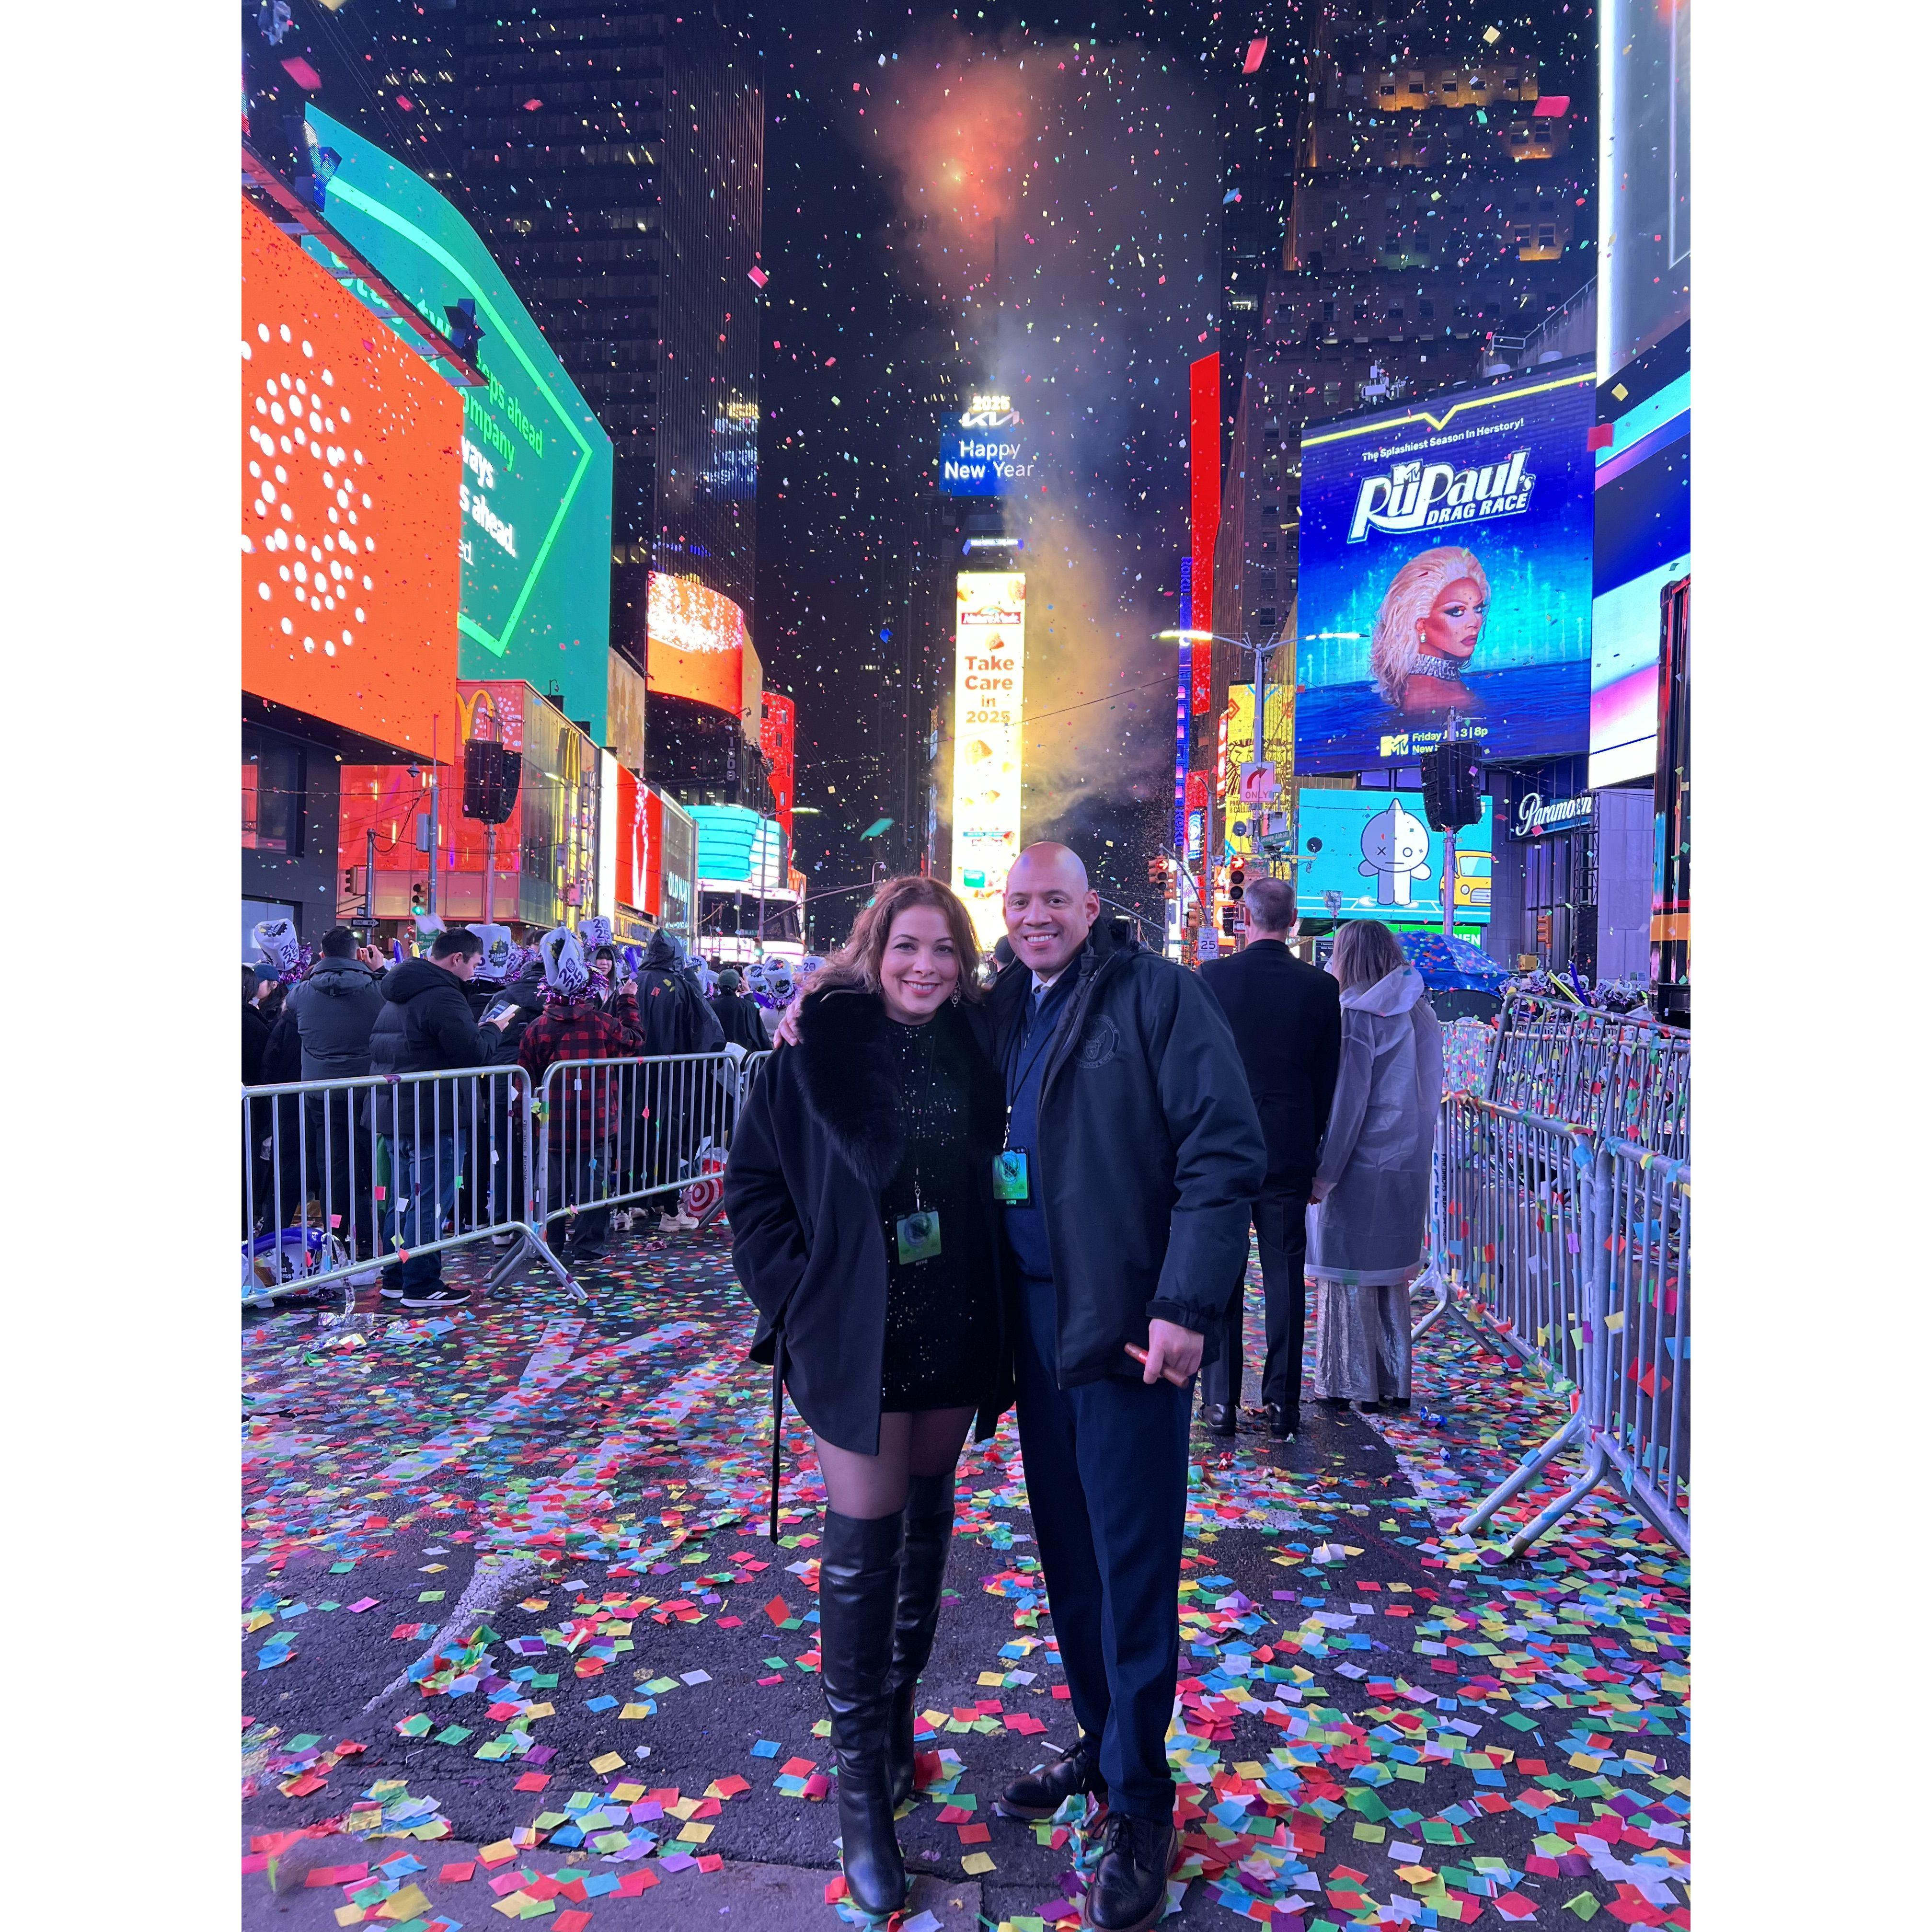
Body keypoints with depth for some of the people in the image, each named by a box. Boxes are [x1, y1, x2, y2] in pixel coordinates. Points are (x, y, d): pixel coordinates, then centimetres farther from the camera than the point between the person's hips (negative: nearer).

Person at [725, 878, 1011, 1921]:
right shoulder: (819, 1046, -10)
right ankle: (862, 1784, 18)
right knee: (864, 1543, 1)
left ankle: (897, 1714, 40)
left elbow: (995, 1179, 10)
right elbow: (754, 1180, -4)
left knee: (925, 1521, 18)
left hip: (955, 1330, 4)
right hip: (859, 1334, -4)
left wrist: (994, 1305, 3)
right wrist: (796, 1292, -9)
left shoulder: (975, 1048, 0)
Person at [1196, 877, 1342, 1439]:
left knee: (1221, 1276, 8)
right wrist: (1310, 1141, 14)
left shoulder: (1212, 977, -8)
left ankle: (1221, 1400, 13)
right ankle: (1282, 1403, 14)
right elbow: (1328, 1077, 2)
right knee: (1285, 1277, 8)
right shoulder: (1320, 987, -4)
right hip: (1290, 1152, 1)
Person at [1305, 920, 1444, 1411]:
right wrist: (1416, 1154, 17)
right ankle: (1394, 1382, 20)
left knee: (1349, 1275, 2)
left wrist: (1322, 1174, -14)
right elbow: (1427, 1096, 12)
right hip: (1407, 1166, 7)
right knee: (1391, 1274, 14)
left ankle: (1354, 1384, 8)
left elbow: (1346, 1102, -17)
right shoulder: (1418, 1013, 9)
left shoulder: (1356, 1015, -13)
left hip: (1359, 1167, -7)